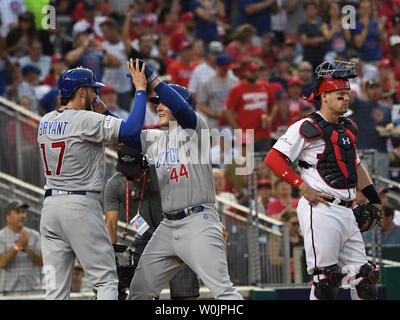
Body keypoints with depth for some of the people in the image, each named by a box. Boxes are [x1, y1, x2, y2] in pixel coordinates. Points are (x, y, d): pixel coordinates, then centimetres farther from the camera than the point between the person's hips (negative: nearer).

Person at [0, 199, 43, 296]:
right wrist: (18, 245, -24)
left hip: (34, 291, 3)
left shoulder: (34, 235, 10)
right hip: (9, 293, -3)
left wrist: (27, 247, -18)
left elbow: (42, 261, -1)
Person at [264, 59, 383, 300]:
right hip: (321, 209, -8)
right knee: (327, 278, -13)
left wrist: (374, 200, 26)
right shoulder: (307, 127, -7)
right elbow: (273, 159, -11)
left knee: (365, 278, 5)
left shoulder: (349, 128, 19)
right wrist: (304, 187, -16)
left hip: (346, 211, 8)